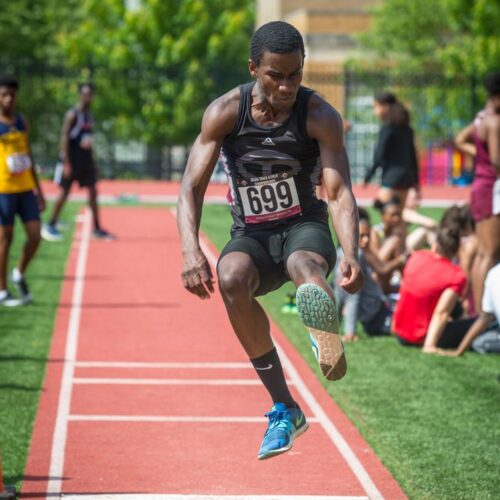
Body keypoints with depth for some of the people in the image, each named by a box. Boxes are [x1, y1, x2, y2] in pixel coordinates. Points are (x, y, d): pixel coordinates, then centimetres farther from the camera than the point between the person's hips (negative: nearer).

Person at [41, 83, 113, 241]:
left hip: (86, 160, 7)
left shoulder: (89, 115, 12)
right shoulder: (72, 114, -12)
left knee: (93, 192, 3)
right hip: (72, 160, -7)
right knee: (64, 192, -1)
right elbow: (64, 137, -16)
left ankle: (97, 228, 6)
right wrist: (66, 163, -20)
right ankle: (51, 225, 10)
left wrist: (92, 161, 18)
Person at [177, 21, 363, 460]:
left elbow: (340, 193, -16)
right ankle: (284, 409, -28)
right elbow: (192, 186, -8)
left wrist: (351, 254, -36)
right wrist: (190, 249, -27)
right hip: (251, 236, 1)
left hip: (305, 227, 0)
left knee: (304, 264, -38)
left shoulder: (320, 116, -9)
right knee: (231, 278, -34)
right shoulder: (226, 112, -6)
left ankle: (327, 340, -69)